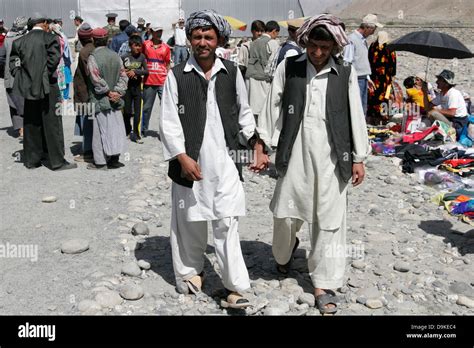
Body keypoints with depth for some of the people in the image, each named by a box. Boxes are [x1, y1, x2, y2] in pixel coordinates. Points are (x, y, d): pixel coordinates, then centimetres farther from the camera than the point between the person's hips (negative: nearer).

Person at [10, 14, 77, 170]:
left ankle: (31, 159, 20)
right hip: (47, 87, -5)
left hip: (28, 87, 5)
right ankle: (57, 161, 5)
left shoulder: (19, 41, 8)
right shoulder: (50, 38, -6)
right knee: (52, 124, 1)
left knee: (31, 125, 12)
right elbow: (54, 59, -17)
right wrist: (46, 76, -5)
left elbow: (13, 64, 3)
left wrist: (23, 79, 5)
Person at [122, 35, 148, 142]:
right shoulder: (125, 57, -2)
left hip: (137, 86, 0)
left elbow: (146, 71, -4)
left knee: (137, 111, 0)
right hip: (127, 86, 0)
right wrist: (126, 73, -12)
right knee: (127, 111, 6)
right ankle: (127, 130, 27)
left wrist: (135, 71, -14)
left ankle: (135, 134, 7)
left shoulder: (142, 57, 0)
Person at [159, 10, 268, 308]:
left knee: (227, 222, -1)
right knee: (190, 220, 11)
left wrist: (257, 145, 7)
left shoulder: (232, 73, 6)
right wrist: (182, 157, -12)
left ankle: (236, 286, 4)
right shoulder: (177, 75, -1)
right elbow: (168, 121, -3)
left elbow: (244, 114, 14)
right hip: (190, 161, -1)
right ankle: (191, 269, 33)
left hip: (225, 160, 1)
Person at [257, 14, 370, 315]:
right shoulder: (288, 68, 1)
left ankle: (324, 284, 16)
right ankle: (284, 252, 40)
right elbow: (273, 108, 5)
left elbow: (356, 116, 4)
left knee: (329, 219, 3)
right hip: (295, 153, 0)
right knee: (286, 212, 5)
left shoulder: (346, 73, 0)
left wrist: (359, 158, 4)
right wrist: (263, 145, 5)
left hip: (332, 155, 0)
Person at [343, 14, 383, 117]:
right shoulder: (352, 39, -13)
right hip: (356, 79, -9)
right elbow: (347, 62, -16)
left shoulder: (364, 40, 15)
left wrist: (368, 78, 21)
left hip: (364, 79, 9)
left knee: (363, 108, 12)